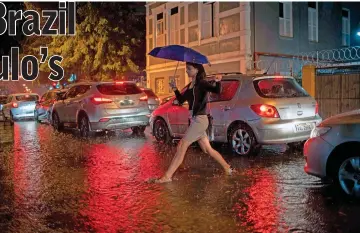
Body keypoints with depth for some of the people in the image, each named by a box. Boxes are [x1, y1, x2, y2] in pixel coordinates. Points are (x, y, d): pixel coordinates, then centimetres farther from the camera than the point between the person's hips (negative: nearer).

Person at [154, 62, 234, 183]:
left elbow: (217, 91, -24)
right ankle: (227, 168, 27)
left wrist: (218, 82, -43)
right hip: (196, 120, 9)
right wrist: (175, 89, 3)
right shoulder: (190, 86, 15)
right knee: (207, 149, 15)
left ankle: (167, 176, -4)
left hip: (199, 120, -9)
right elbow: (181, 100, 16)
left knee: (182, 146, -8)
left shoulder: (202, 83, -10)